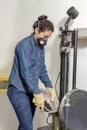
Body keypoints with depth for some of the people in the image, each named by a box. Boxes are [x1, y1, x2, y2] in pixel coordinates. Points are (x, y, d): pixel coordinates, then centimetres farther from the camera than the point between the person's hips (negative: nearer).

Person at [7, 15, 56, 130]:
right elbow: (26, 72, -21)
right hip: (18, 91, -8)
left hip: (30, 91, 8)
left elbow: (42, 69, 17)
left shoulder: (41, 46, 12)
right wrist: (37, 93, -20)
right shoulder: (25, 45, -15)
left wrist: (49, 86, 5)